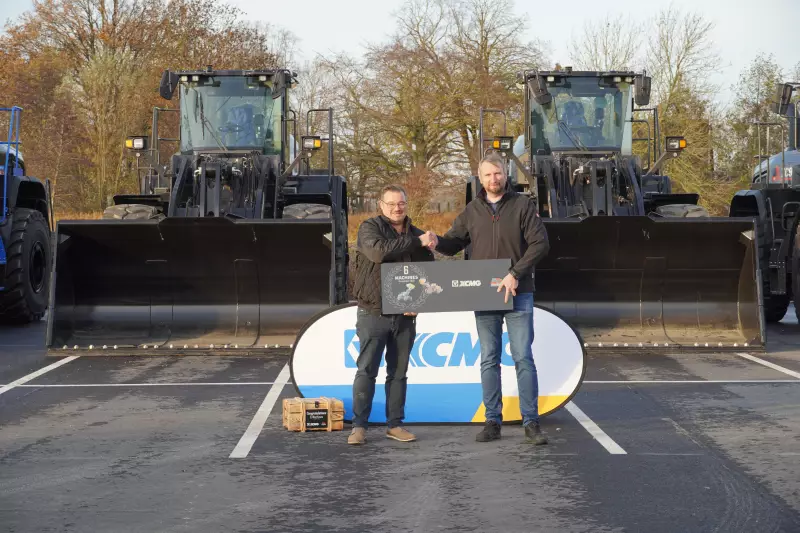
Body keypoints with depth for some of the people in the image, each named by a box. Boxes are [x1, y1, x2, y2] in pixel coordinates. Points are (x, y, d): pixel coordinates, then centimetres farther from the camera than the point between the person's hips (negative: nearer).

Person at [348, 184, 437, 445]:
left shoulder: (418, 235, 11)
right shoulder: (370, 227, -3)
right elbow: (379, 251, -24)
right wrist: (416, 242, -19)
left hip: (405, 316, 5)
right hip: (373, 313, -4)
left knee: (398, 372, 10)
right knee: (366, 371, -3)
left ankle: (395, 424, 17)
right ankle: (359, 426, 2)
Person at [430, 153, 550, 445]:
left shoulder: (523, 205, -1)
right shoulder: (472, 210, 9)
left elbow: (540, 243, -8)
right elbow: (454, 243, 14)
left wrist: (515, 274, -18)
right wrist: (437, 242, -10)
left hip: (518, 294, -3)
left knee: (524, 357, -3)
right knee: (489, 360, 6)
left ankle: (531, 422, 3)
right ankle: (493, 421, 12)